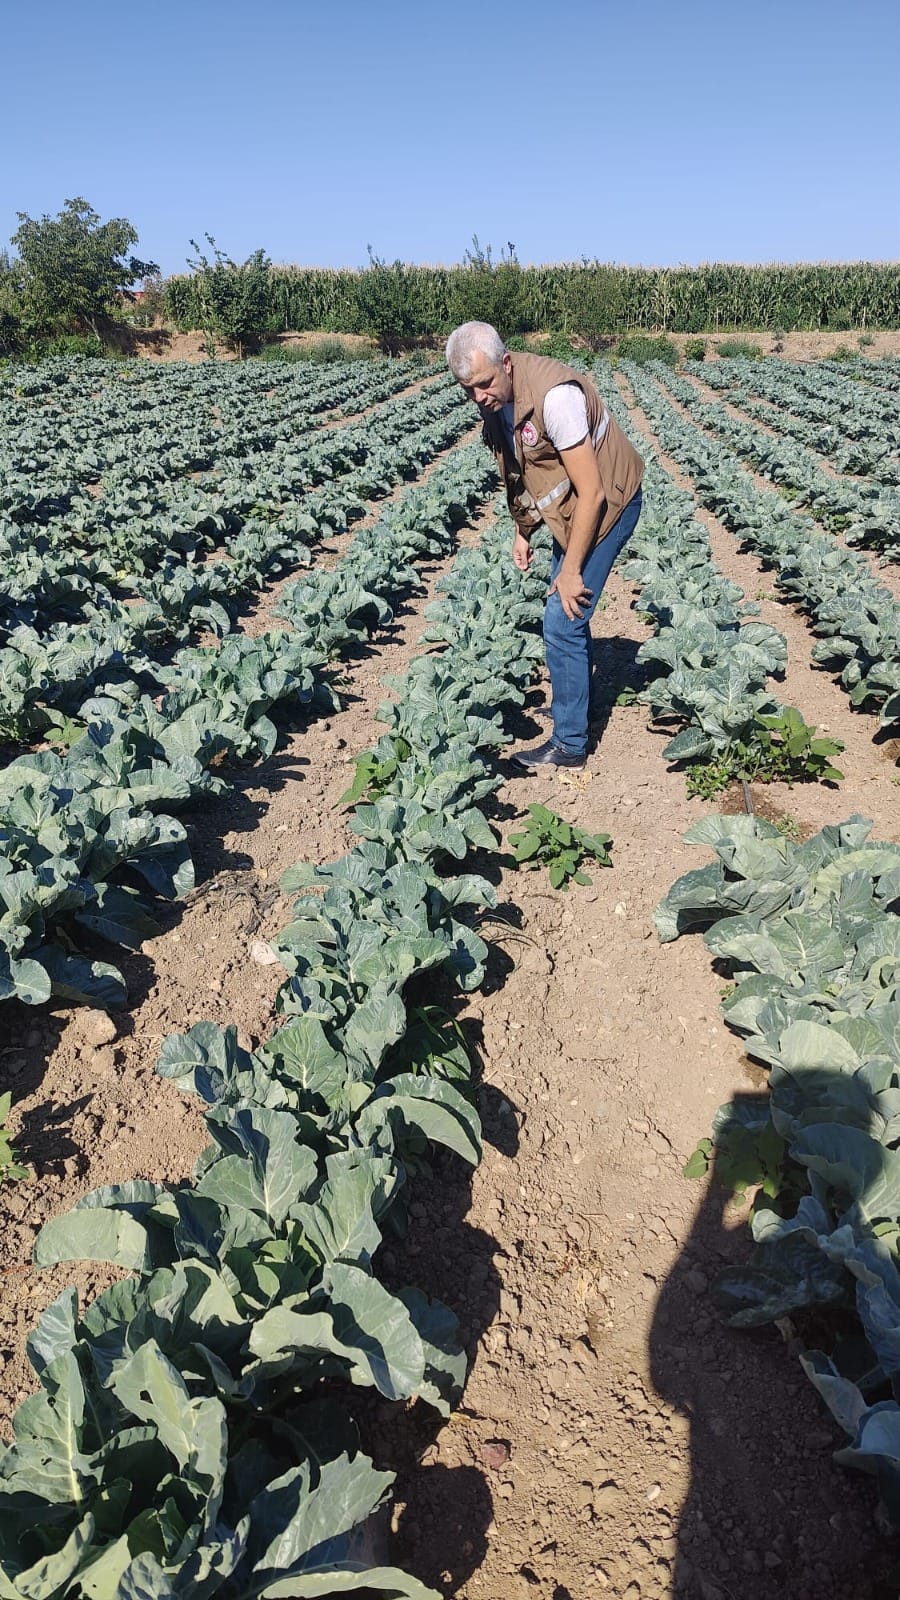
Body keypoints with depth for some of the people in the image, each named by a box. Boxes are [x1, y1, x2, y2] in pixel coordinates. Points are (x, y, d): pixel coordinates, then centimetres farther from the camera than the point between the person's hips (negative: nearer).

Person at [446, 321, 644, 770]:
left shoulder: (554, 395, -30)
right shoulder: (495, 399, -5)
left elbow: (592, 492, -28)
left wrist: (571, 570, -24)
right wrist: (522, 531, 8)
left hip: (607, 502, -9)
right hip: (568, 505, 9)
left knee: (562, 621, -11)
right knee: (565, 614, 20)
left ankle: (569, 744, 0)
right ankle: (573, 697, 41)